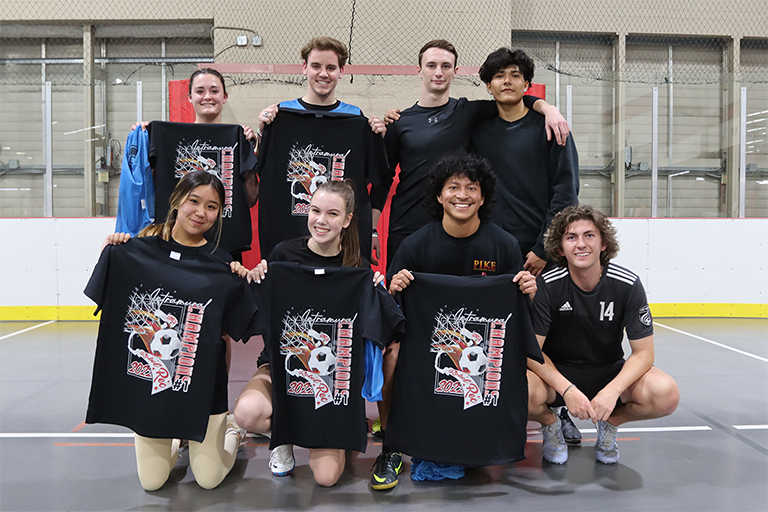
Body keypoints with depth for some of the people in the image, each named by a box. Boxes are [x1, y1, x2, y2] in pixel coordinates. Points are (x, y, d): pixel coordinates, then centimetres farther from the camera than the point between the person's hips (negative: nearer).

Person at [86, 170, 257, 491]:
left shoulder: (220, 265, -6)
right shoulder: (140, 250, -5)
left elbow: (241, 328, -4)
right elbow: (107, 300, 0)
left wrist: (242, 284, -16)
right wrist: (110, 254, -10)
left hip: (200, 383, -1)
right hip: (145, 378, 2)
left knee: (208, 479, 7)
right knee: (152, 482, 10)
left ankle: (230, 431, 37)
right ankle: (176, 440, 40)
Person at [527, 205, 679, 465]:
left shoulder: (628, 284, -13)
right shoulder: (546, 285, -18)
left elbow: (643, 351, -11)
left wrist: (612, 391, -28)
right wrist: (567, 390, -30)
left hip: (609, 372, 2)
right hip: (556, 374, -2)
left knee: (666, 394, -26)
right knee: (523, 393, -35)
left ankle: (611, 423, 9)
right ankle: (550, 424, 5)